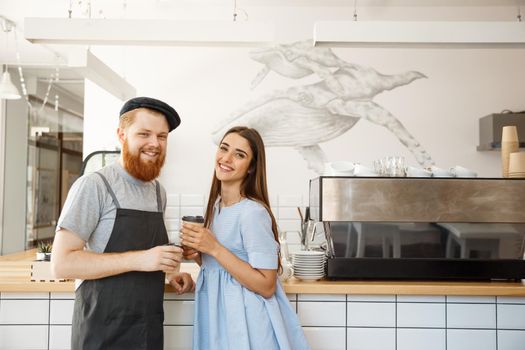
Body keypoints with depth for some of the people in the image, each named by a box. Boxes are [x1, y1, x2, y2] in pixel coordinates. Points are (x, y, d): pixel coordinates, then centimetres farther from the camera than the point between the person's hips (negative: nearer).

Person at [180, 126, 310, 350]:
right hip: (218, 317, 7)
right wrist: (196, 255, -5)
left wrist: (214, 248, -24)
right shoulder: (217, 205, 4)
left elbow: (266, 286, -22)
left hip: (247, 324, -7)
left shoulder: (253, 212, -20)